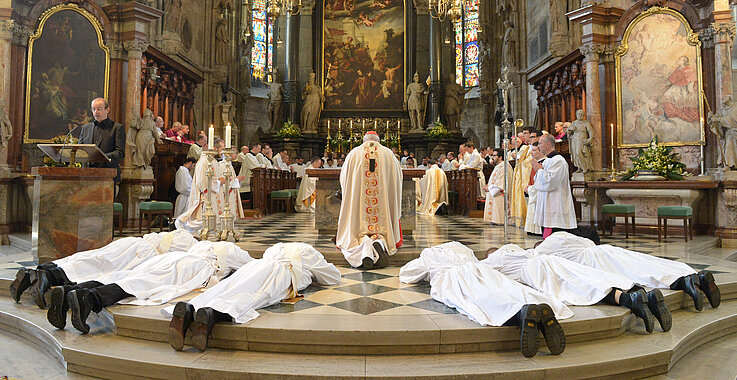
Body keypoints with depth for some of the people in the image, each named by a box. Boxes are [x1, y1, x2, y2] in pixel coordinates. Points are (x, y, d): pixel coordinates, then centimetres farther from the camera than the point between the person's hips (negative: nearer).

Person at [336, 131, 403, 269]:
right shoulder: (388, 153, 11)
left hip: (357, 201, 0)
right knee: (382, 229, 4)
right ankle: (380, 242, -31)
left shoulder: (354, 153, 9)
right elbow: (398, 177, 16)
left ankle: (364, 244, -35)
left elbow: (343, 177, 16)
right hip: (384, 200, 1)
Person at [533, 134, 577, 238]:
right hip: (546, 204, 10)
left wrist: (539, 170, -9)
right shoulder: (546, 161, 17)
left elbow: (551, 181, -22)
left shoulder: (558, 161, -14)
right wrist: (538, 170, 5)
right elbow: (541, 181, 23)